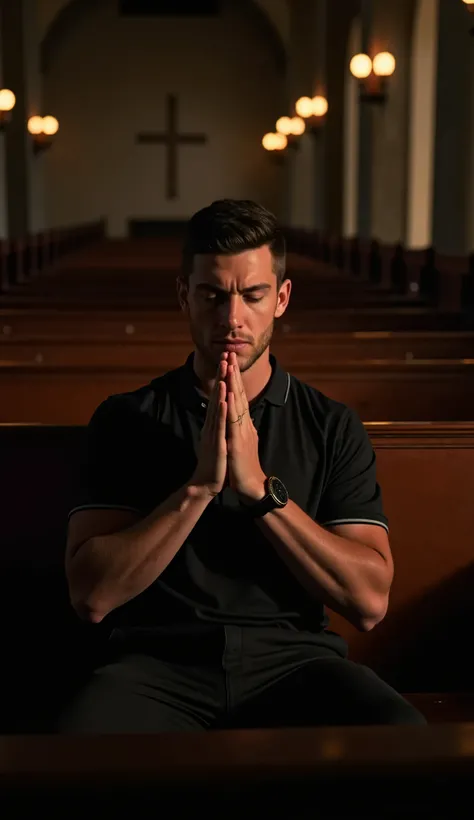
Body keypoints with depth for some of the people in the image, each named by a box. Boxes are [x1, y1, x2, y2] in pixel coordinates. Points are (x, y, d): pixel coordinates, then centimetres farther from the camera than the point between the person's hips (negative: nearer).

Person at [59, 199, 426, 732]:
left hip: (295, 661, 2)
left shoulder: (333, 427, 8)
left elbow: (369, 602, -2)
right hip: (160, 661, -1)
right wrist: (199, 487, -15)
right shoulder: (126, 420, 6)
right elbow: (91, 596, -4)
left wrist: (260, 487, -12)